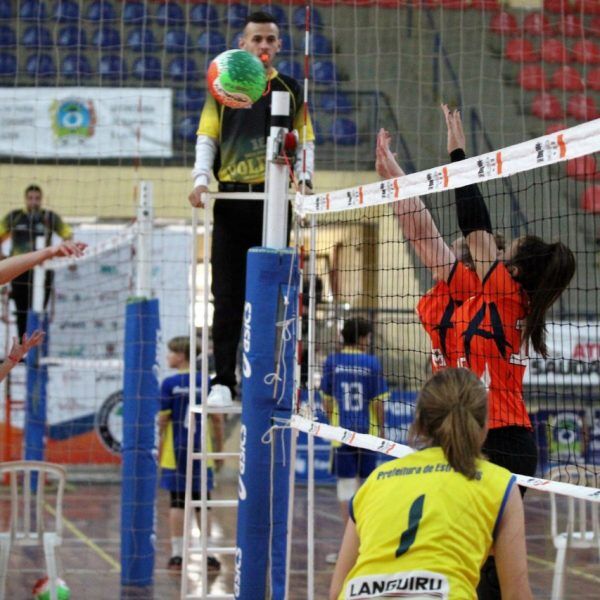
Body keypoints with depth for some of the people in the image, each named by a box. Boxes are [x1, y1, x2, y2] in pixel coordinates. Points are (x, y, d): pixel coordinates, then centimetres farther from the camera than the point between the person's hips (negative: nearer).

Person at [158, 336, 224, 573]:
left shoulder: (170, 383, -7)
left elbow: (161, 420, -7)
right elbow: (217, 418, 2)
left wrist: (156, 450, 1)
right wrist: (219, 447, 12)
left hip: (176, 451, -2)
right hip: (202, 450, 2)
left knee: (177, 501, 3)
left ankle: (177, 555, 4)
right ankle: (208, 554, 9)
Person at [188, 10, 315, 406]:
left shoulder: (290, 90, 12)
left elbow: (305, 139, 11)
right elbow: (207, 137, 7)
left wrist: (304, 178, -7)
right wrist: (201, 180, -8)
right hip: (231, 199, 0)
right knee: (227, 295, 0)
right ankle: (224, 380, 4)